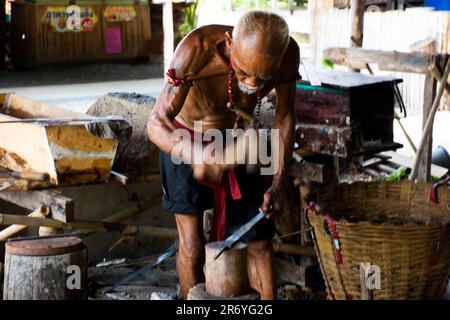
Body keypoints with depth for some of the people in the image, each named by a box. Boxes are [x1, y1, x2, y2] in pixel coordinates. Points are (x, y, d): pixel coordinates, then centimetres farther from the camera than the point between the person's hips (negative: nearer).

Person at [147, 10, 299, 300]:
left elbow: (284, 116, -8)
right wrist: (194, 155, -55)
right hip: (184, 143, -3)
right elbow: (157, 123, -35)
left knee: (259, 241, 4)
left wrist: (278, 183, -13)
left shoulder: (287, 53, -26)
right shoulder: (198, 49, -37)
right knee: (192, 245, -6)